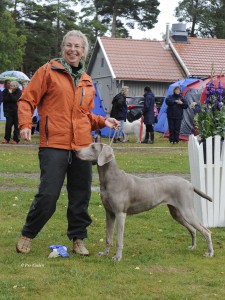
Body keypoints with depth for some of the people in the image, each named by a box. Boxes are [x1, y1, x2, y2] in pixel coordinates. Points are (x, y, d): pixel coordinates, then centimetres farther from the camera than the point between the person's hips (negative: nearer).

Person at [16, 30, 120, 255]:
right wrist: (25, 124, -16)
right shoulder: (48, 71, 1)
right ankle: (27, 235, 12)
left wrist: (102, 121, 9)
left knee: (81, 195, 8)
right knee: (48, 194, -8)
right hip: (54, 145, -5)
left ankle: (78, 239, 22)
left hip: (82, 146, 5)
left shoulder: (87, 82, 17)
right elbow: (27, 100, -1)